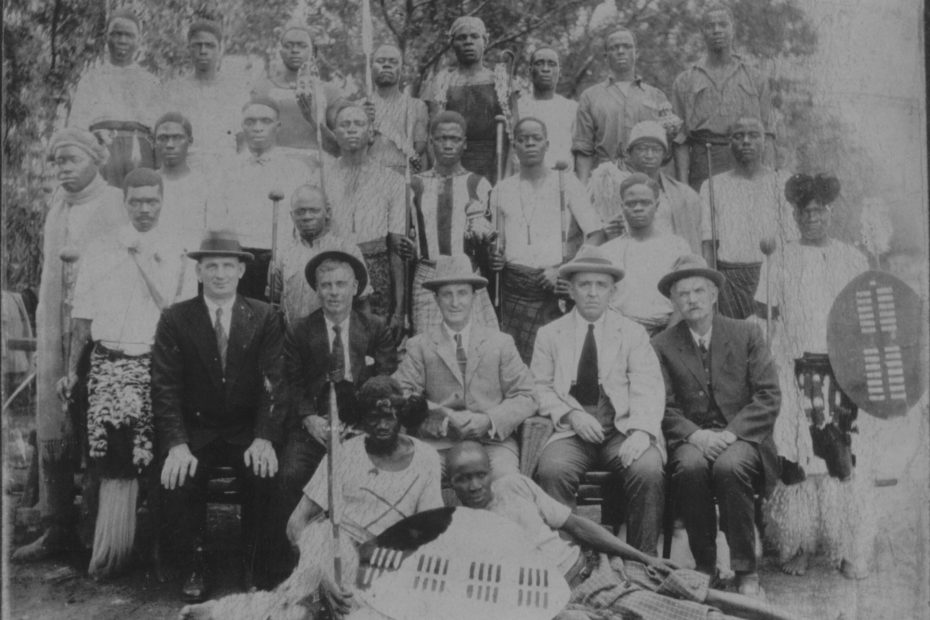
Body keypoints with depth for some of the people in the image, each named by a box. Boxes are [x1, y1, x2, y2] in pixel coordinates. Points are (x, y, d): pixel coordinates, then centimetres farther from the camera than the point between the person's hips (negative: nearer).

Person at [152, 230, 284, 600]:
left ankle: (255, 569, -7)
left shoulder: (265, 318, 2)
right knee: (178, 478, -27)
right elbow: (165, 388, -5)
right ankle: (193, 568, -3)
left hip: (248, 431, 0)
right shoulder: (175, 319, 2)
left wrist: (265, 438, -21)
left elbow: (276, 383, -5)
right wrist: (177, 444, -20)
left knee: (265, 474, -28)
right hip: (195, 429, 1)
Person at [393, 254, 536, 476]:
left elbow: (525, 397, 8)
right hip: (438, 443, 0)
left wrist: (489, 421, -10)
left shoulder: (501, 343, 12)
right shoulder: (419, 346, 11)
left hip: (494, 440, 1)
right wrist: (445, 419, -14)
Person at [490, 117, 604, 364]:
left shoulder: (565, 183, 6)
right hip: (514, 287, 2)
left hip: (556, 288, -2)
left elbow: (596, 234, 0)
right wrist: (494, 258, 0)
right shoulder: (501, 190, 14)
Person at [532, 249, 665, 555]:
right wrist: (571, 414, -10)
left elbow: (646, 389, 1)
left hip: (622, 430, 0)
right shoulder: (549, 335, 14)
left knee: (648, 472, -29)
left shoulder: (634, 333, 12)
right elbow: (539, 388, 9)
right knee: (551, 471, -31)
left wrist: (641, 432, -18)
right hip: (570, 432, 0)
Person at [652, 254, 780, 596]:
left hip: (742, 437, -1)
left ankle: (746, 571, -19)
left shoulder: (747, 334, 7)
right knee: (690, 466, -33)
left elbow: (769, 397, -1)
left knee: (729, 466, -34)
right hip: (692, 440, 1)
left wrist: (731, 433, -14)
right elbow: (664, 407, 1)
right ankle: (704, 566, -15)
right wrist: (695, 434, -18)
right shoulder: (662, 345, 8)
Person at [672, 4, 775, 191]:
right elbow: (680, 139, 6)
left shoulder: (756, 78, 15)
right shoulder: (685, 81, 12)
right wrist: (683, 187, -4)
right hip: (703, 168, -1)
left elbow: (767, 134, 10)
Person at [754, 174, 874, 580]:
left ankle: (850, 549, 7)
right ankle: (796, 545, 5)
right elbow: (761, 314, 7)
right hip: (794, 368, -1)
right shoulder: (781, 261, 9)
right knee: (794, 454, -4)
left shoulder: (852, 259, 11)